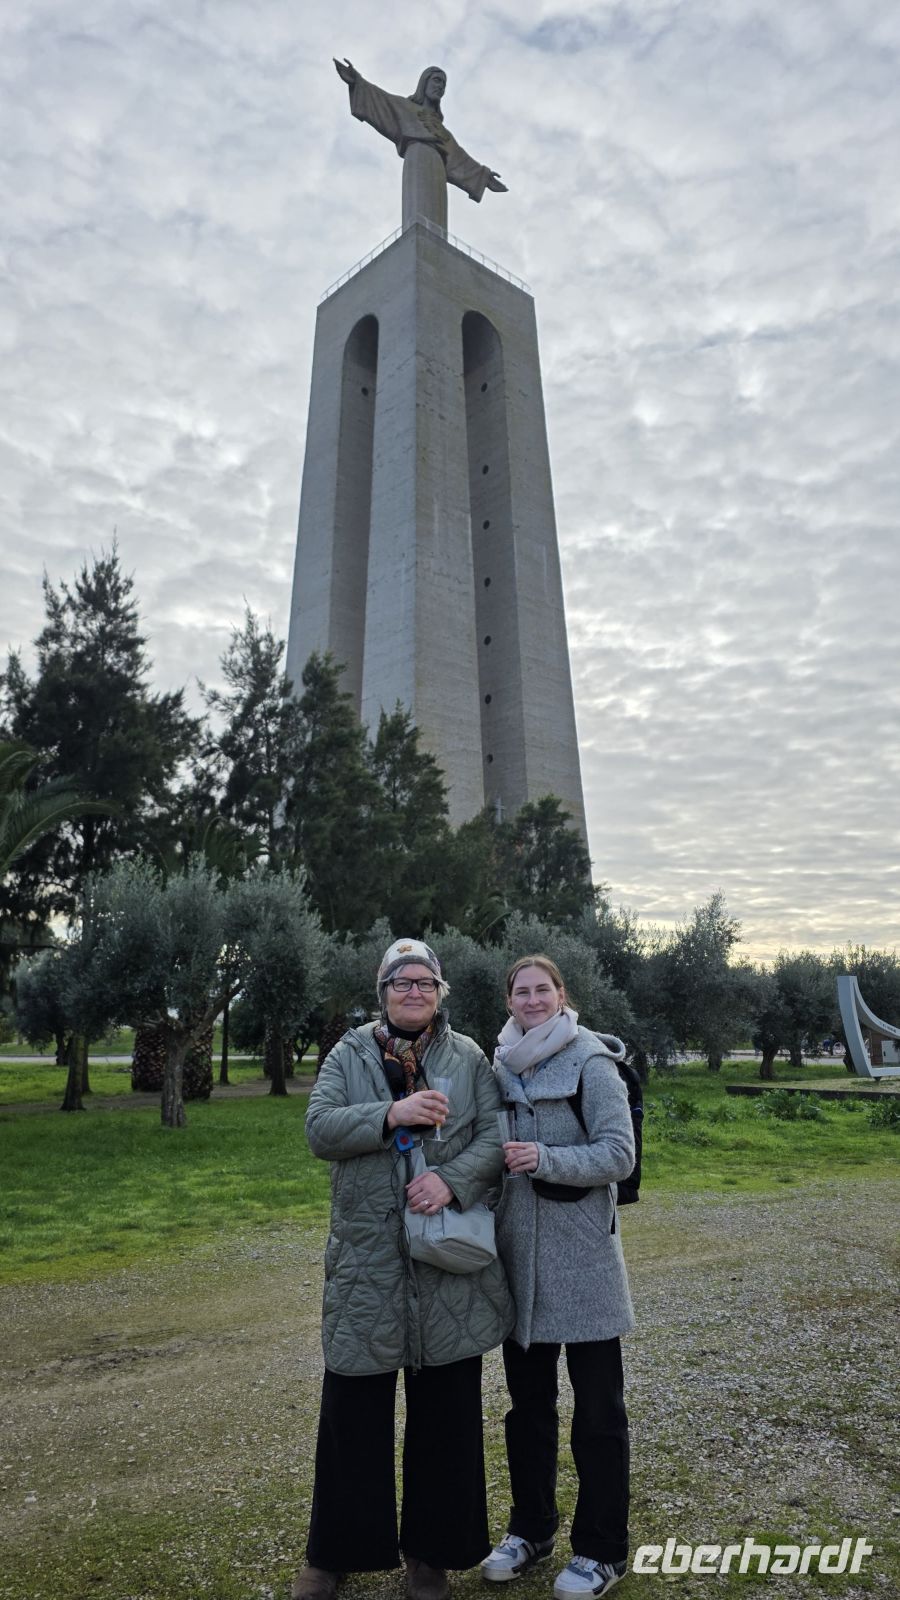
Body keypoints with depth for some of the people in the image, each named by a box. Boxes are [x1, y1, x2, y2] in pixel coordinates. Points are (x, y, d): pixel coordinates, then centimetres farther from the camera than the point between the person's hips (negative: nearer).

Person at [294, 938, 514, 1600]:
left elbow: (496, 1136, -3)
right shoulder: (349, 1056, 3)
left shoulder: (469, 1058, 3)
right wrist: (393, 1114, -21)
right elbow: (319, 1129, -9)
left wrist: (452, 1179, -20)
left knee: (445, 1409, 12)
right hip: (366, 1260, 0)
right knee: (353, 1408, 11)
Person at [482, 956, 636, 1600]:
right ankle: (531, 1527, 38)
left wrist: (545, 1159, -25)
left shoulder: (591, 1063, -11)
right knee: (528, 1399, 19)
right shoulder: (503, 1066, 5)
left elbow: (619, 1154, -16)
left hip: (582, 1256, -5)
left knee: (598, 1407, 10)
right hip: (520, 1256, 5)